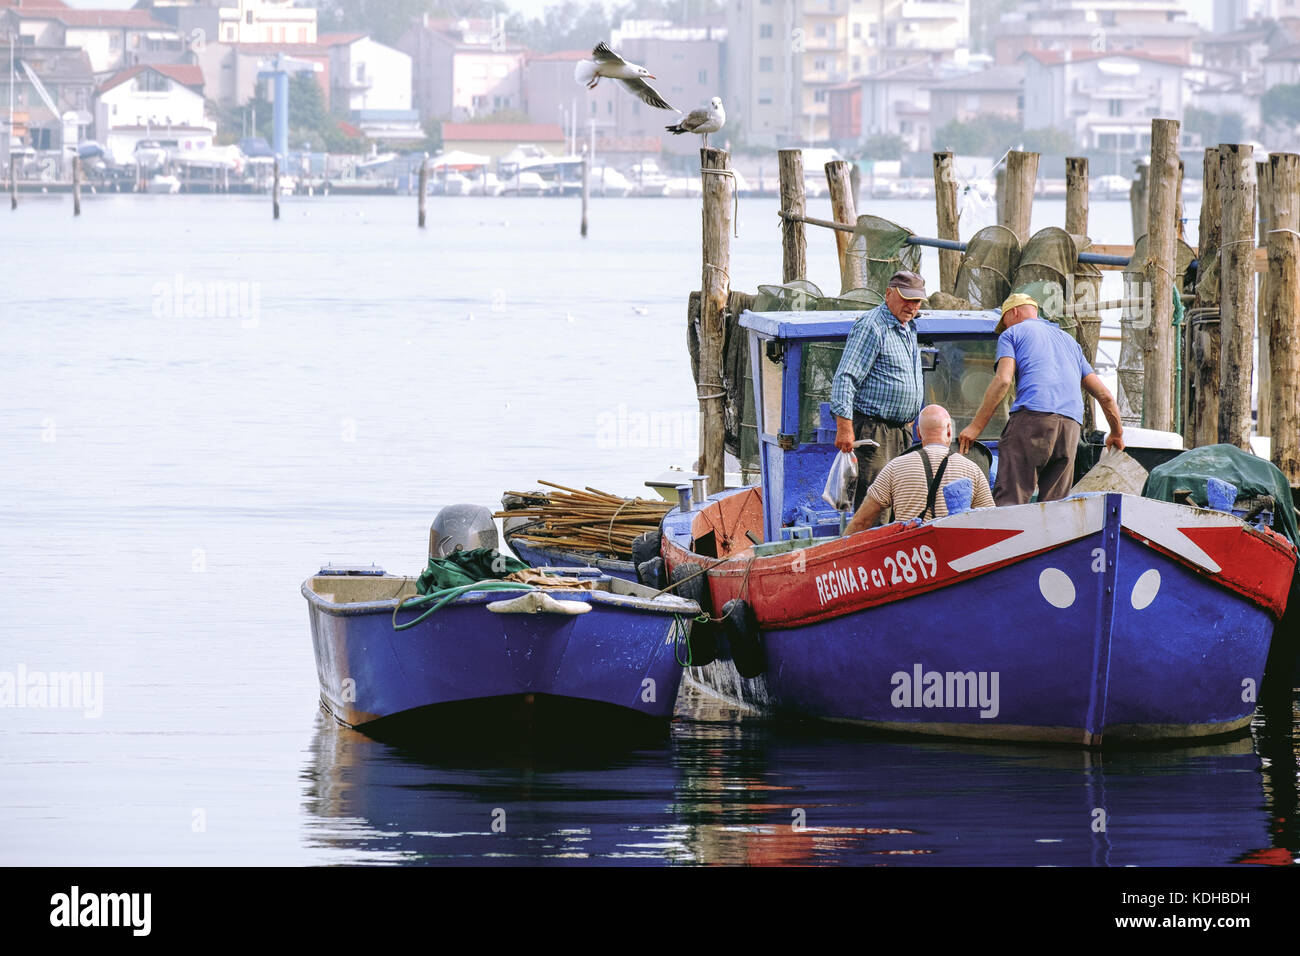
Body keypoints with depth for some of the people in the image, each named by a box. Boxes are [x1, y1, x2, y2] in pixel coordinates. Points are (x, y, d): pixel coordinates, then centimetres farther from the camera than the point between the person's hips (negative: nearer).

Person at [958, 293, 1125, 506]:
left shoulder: (1012, 334, 16)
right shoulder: (1068, 340, 32)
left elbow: (1002, 380, -2)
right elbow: (1104, 395, 30)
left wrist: (976, 426, -2)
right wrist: (1117, 433, 44)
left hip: (1032, 417, -5)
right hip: (1070, 425, 5)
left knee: (1009, 499, -13)